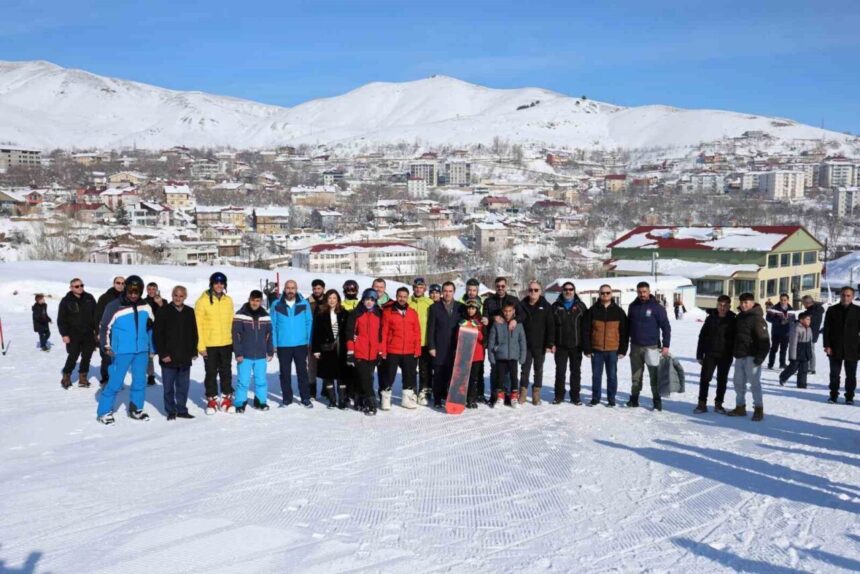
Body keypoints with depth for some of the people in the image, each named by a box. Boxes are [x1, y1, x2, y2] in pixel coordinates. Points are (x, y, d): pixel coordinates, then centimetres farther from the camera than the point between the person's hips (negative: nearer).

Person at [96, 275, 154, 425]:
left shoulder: (146, 307, 5)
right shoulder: (114, 306, -9)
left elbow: (150, 328, 17)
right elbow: (105, 328, -4)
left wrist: (152, 348, 18)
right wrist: (106, 346, -12)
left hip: (142, 351, 5)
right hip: (121, 352, -5)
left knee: (140, 381, 11)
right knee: (115, 383, -3)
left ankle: (136, 409, 26)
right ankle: (104, 412, 10)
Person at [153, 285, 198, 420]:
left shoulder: (190, 312, 8)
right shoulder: (163, 311, -5)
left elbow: (194, 334, 14)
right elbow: (157, 334, -7)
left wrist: (193, 352, 9)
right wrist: (162, 353, -11)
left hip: (185, 358, 4)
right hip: (169, 358, -3)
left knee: (183, 386, 9)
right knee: (169, 386, 4)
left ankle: (182, 410, 19)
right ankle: (171, 411, 14)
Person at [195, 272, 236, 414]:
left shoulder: (228, 300, 6)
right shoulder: (202, 301, -7)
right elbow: (198, 325, -7)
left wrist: (233, 340, 7)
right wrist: (201, 345, -10)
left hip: (226, 344, 3)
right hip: (209, 345, -3)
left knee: (226, 372, 11)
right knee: (211, 373, 7)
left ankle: (226, 399, 21)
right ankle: (212, 400, 17)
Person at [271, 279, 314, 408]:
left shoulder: (304, 304, -2)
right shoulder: (277, 305, -2)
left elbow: (309, 323, 1)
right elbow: (273, 326, 0)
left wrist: (309, 341, -2)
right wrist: (274, 344, -4)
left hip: (301, 345, 0)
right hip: (283, 345, 1)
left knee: (302, 372, 6)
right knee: (285, 373, 9)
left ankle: (306, 398, 14)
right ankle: (287, 398, 20)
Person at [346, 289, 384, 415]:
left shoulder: (379, 315, 8)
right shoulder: (356, 314, -1)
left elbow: (382, 334, 12)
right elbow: (350, 333, -2)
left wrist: (381, 352, 9)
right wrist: (350, 352, -6)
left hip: (373, 354, 4)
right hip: (359, 353, -4)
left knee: (367, 378, 11)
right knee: (365, 379, -9)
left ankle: (362, 401, 24)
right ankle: (370, 404, -7)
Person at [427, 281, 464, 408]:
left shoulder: (460, 307, 9)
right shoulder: (435, 307, 4)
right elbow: (431, 328, 2)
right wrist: (431, 346, -4)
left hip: (455, 348, 2)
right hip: (439, 348, -1)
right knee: (439, 375, 1)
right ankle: (437, 400, 9)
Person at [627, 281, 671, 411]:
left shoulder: (657, 307, -5)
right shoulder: (633, 306, 6)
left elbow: (666, 327, -5)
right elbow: (628, 325, 15)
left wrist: (665, 345, -10)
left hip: (651, 347, -3)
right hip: (635, 347, 4)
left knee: (654, 376, -1)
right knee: (636, 376, 10)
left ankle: (657, 402, 6)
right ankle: (634, 399, 19)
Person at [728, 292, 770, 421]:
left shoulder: (757, 319, -11)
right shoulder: (739, 317, 13)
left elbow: (764, 340, -16)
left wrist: (760, 356, -20)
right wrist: (735, 352, 16)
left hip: (751, 356, -8)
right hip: (739, 356, 8)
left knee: (754, 382, -5)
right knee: (739, 382, 10)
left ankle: (758, 409, 2)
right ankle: (740, 407, 19)